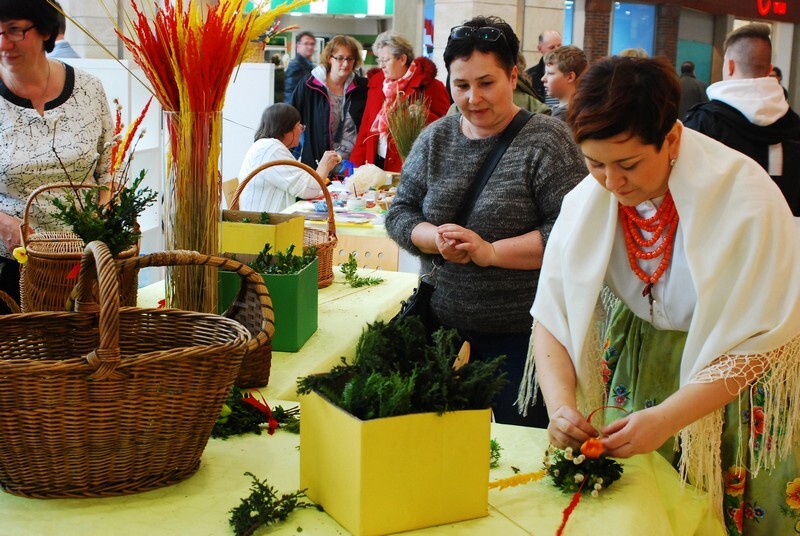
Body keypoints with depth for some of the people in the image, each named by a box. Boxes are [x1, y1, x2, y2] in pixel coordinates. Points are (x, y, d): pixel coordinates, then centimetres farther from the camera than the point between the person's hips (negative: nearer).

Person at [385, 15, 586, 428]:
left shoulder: (545, 141, -8)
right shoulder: (434, 139, 7)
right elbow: (400, 212, 8)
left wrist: (491, 251, -21)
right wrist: (436, 238, -13)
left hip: (521, 332, -4)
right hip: (442, 323, 5)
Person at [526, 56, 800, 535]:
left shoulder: (746, 198, -28)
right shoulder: (586, 202, -15)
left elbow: (757, 342, -26)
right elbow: (552, 316, -11)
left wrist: (665, 419, -34)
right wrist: (561, 404, -28)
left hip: (737, 380, -3)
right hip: (634, 361, 4)